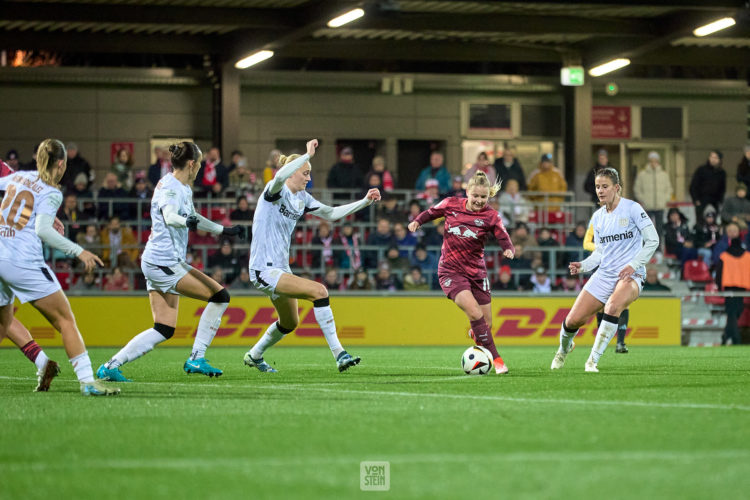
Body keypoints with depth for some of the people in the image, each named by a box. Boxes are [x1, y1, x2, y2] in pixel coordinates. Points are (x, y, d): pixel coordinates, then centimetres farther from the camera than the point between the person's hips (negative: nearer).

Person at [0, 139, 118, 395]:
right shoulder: (51, 193, -4)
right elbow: (42, 230, -17)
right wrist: (78, 251, -16)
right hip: (24, 261, -7)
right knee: (65, 320, -2)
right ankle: (87, 381, -10)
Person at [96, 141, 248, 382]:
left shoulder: (184, 188, 17)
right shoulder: (170, 188, -14)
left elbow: (192, 217, 34)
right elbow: (169, 216, -34)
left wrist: (225, 230, 36)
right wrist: (187, 221, -55)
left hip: (159, 264, 10)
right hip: (164, 262, -10)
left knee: (164, 330, 5)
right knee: (220, 296, -8)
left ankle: (110, 366, 2)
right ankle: (196, 359, -4)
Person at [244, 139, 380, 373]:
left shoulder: (302, 198, 11)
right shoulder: (274, 191, -13)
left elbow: (331, 213, 17)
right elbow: (279, 178, -37)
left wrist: (365, 201, 9)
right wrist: (308, 155, -37)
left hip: (280, 268, 10)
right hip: (264, 269, -10)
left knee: (290, 323, 24)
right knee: (318, 291, -24)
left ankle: (254, 356, 47)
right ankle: (339, 354, -23)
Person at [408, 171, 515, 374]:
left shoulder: (491, 216, -3)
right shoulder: (451, 205, -1)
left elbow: (503, 238, -12)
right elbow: (432, 212, 16)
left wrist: (508, 249, -33)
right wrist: (417, 221, 0)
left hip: (476, 272, 2)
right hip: (451, 271, -2)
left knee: (487, 324, 5)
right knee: (475, 313, -23)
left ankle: (474, 333, 44)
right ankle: (495, 358, -18)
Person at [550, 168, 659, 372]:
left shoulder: (632, 208, -7)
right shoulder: (597, 217, 11)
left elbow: (653, 240, -8)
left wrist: (634, 265, -17)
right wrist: (583, 266, -2)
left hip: (631, 275, -5)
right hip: (604, 275, 5)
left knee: (613, 305, -37)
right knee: (573, 320, -3)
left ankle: (593, 360, -27)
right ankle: (564, 348, 33)